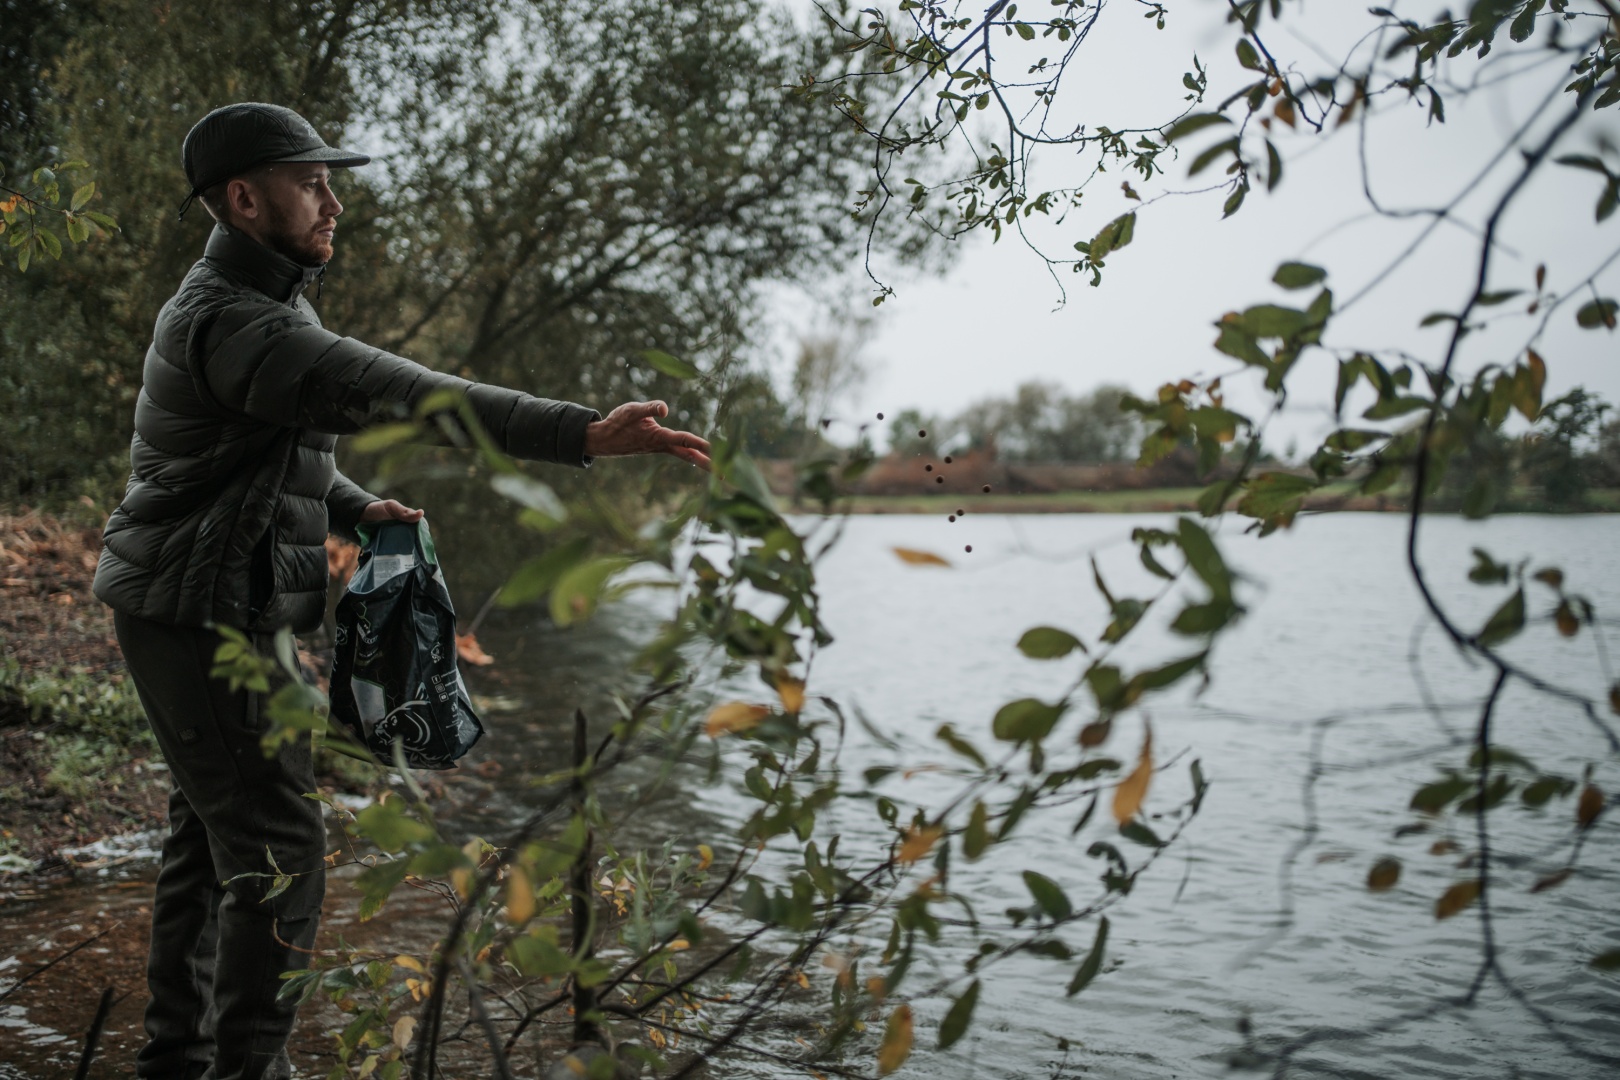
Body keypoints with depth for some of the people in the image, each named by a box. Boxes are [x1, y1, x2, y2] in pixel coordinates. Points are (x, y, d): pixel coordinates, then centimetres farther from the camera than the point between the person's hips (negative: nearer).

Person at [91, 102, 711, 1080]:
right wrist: (586, 434, -43)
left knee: (212, 836, 17)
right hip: (204, 620, -10)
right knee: (280, 852, -9)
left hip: (222, 612, 10)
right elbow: (397, 394, -36)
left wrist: (356, 506, 3)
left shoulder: (268, 305, 12)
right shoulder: (229, 322, -23)